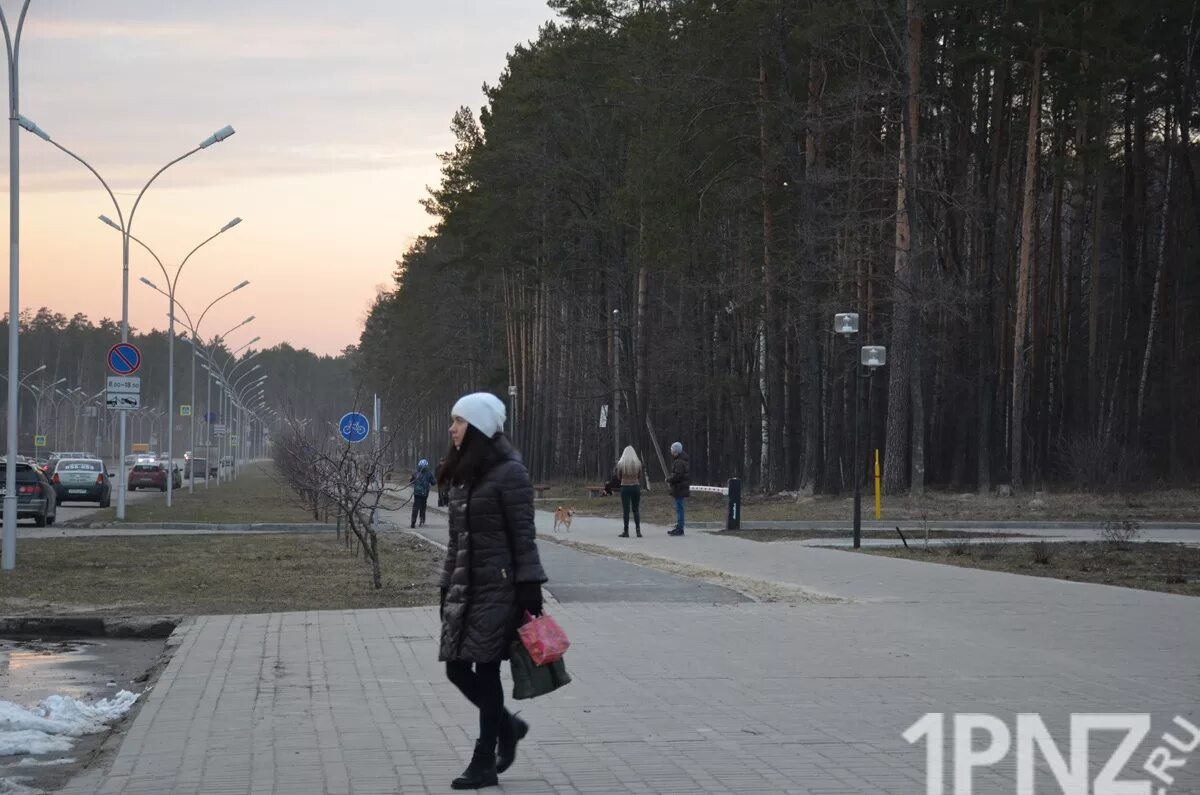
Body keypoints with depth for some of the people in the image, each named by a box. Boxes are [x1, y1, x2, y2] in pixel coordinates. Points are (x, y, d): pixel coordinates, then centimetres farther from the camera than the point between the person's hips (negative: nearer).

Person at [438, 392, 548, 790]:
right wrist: (447, 587, 15)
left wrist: (529, 592, -15)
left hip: (498, 587, -7)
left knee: (485, 670, -2)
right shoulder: (462, 473, 12)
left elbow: (524, 536, -12)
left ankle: (485, 763, 8)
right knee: (456, 668, 6)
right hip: (465, 586, 7)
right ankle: (507, 725, 29)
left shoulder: (509, 473, -10)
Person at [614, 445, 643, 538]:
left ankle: (626, 531, 2)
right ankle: (638, 531, 3)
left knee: (625, 510, 2)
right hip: (636, 487, 2)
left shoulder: (621, 464, -5)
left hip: (625, 487, -2)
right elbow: (640, 476, 5)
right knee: (636, 510, 9)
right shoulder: (638, 463, -1)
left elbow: (618, 477, 3)